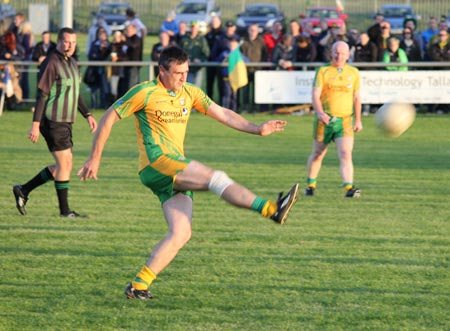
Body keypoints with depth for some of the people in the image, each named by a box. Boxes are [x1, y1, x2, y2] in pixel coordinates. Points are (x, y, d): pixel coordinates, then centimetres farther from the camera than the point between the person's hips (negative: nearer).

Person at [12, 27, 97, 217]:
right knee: (64, 164, -6)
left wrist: (87, 115, 17)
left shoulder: (72, 64, 15)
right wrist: (36, 124, -19)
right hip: (53, 122, -9)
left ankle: (24, 190, 20)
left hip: (65, 122, 9)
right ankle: (64, 210, 2)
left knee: (63, 166, 11)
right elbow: (42, 95, -16)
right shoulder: (51, 63, -13)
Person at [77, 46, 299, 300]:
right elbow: (109, 119, 2)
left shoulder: (190, 93, 16)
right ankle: (271, 210, -36)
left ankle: (139, 285, -6)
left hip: (177, 172, 7)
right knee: (217, 178, -24)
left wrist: (257, 129, 3)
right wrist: (95, 159, 1)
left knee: (182, 233, -7)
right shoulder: (145, 93, -2)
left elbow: (223, 114, 16)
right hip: (156, 163, -7)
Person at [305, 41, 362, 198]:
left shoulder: (354, 73, 9)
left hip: (345, 121, 1)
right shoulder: (323, 71, -1)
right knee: (318, 154, 12)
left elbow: (356, 97, 17)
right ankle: (310, 185, 32)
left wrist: (358, 120, 16)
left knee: (346, 154, -16)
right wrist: (320, 112, -27)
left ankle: (349, 188, -26)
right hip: (325, 120, -1)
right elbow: (315, 95, -10)